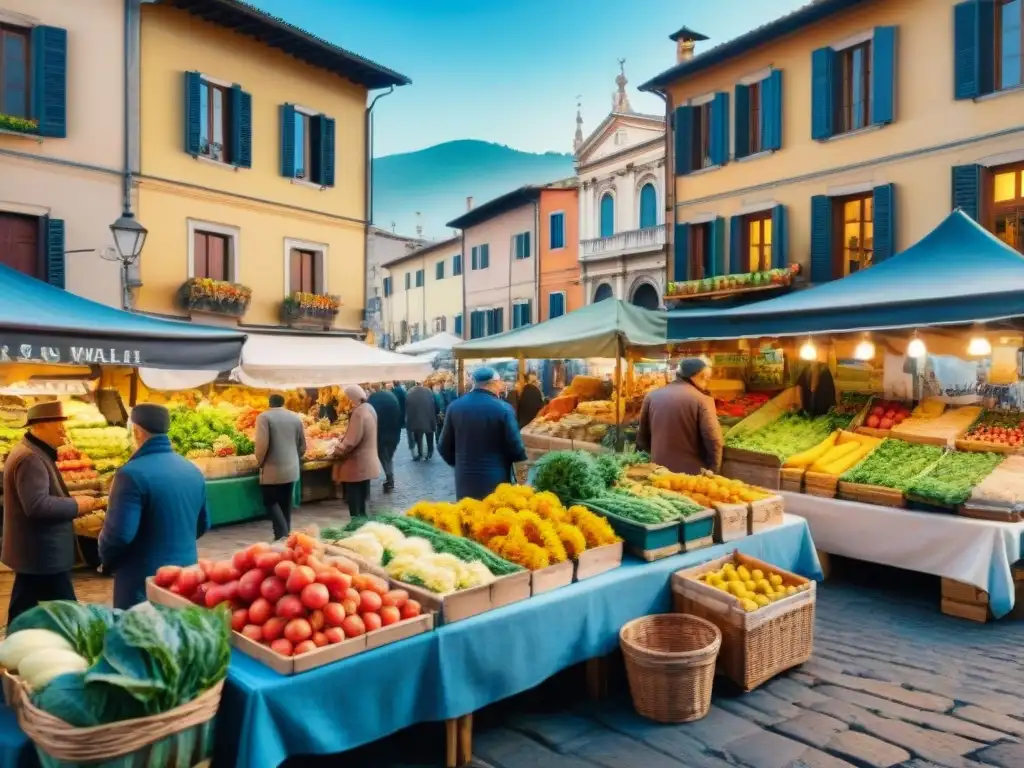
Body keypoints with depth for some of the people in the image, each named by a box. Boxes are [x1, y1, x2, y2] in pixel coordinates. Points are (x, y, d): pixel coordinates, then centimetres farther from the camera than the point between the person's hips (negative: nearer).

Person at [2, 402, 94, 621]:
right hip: (43, 554, -11)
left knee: (23, 611, 17)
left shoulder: (34, 453, 13)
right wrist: (76, 505, -18)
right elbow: (37, 505, -29)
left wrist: (71, 503, 7)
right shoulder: (31, 458, -21)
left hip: (33, 552, 11)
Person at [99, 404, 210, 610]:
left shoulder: (133, 474, -18)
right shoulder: (193, 471, 4)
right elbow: (203, 525, 13)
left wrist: (106, 559, 0)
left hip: (145, 580, -6)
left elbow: (119, 534, -20)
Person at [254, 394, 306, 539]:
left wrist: (260, 462, -1)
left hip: (272, 470, -5)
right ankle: (285, 535, 19)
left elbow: (262, 444, -16)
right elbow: (303, 445, 11)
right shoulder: (296, 417, 7)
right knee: (286, 504, 14)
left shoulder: (264, 417, -8)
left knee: (270, 502, 5)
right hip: (292, 469, 5)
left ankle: (282, 535, -9)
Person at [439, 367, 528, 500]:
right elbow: (515, 447, -11)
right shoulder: (504, 409, -12)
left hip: (465, 480, 3)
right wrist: (523, 458, 11)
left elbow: (444, 447, 6)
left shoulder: (454, 407, -1)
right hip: (495, 481, -3)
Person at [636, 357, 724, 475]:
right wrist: (712, 472, -1)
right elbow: (713, 441, -14)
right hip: (691, 472, -4)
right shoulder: (702, 400, -11)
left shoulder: (652, 395, 3)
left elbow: (642, 435, 11)